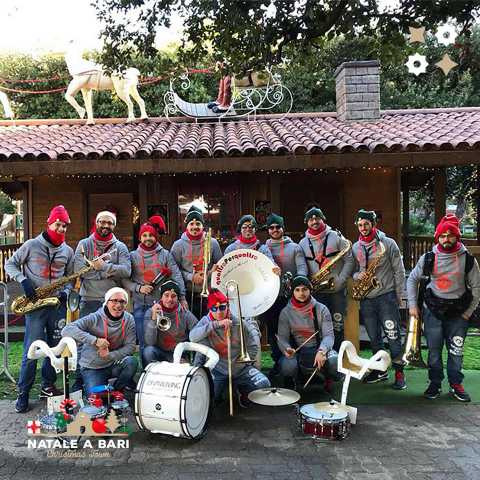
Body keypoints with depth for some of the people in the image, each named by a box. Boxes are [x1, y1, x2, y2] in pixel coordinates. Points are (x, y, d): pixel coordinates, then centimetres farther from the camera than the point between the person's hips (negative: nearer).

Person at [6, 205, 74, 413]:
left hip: (57, 305, 4)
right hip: (35, 305, -4)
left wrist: (66, 292, -3)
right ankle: (23, 394, 10)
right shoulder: (31, 245, -2)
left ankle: (48, 387, 25)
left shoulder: (67, 251, 8)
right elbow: (10, 264, 4)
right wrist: (23, 280, -12)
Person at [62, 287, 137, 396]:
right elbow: (66, 330, -28)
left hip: (113, 364, 3)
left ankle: (117, 388, 2)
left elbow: (130, 346, -11)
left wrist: (109, 355, -27)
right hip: (92, 368, -2)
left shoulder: (128, 320, -7)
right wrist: (94, 340, -36)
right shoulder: (94, 318, -17)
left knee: (131, 361, -27)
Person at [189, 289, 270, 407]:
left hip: (240, 368, 1)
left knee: (264, 385, -16)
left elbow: (253, 344, 5)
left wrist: (245, 361, -5)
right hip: (217, 370, 0)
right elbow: (193, 337, -24)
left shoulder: (239, 323, -5)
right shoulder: (206, 321, -5)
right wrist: (216, 324, -31)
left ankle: (244, 392, 16)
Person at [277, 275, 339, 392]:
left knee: (335, 362, -30)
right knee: (287, 367, -32)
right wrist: (286, 348, -31)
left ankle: (328, 378, 8)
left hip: (320, 348, 0)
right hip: (297, 351, 0)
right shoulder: (286, 312, -4)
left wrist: (322, 351, -34)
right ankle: (291, 380, 8)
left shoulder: (321, 309, -6)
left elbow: (329, 335, -13)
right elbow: (282, 337, -6)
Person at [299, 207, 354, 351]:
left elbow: (349, 260, -1)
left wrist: (340, 280, -10)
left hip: (337, 290, -1)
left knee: (338, 326, 4)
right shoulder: (303, 243, 6)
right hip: (316, 292, 1)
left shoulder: (336, 237, -1)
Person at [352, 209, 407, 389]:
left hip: (386, 296, -4)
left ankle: (399, 373, 7)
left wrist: (398, 295, -4)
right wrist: (357, 275, -7)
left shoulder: (388, 243, -4)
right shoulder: (355, 247, 8)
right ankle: (380, 370, 26)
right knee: (374, 338, 13)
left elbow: (399, 271, -2)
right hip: (366, 299, 5)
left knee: (393, 337, -3)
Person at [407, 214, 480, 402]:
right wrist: (412, 305, 2)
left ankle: (456, 384, 23)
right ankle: (435, 384, 21)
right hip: (432, 309, 1)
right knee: (434, 350, 7)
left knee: (456, 350, 6)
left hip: (458, 311, 0)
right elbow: (412, 280, 7)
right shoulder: (428, 258, -4)